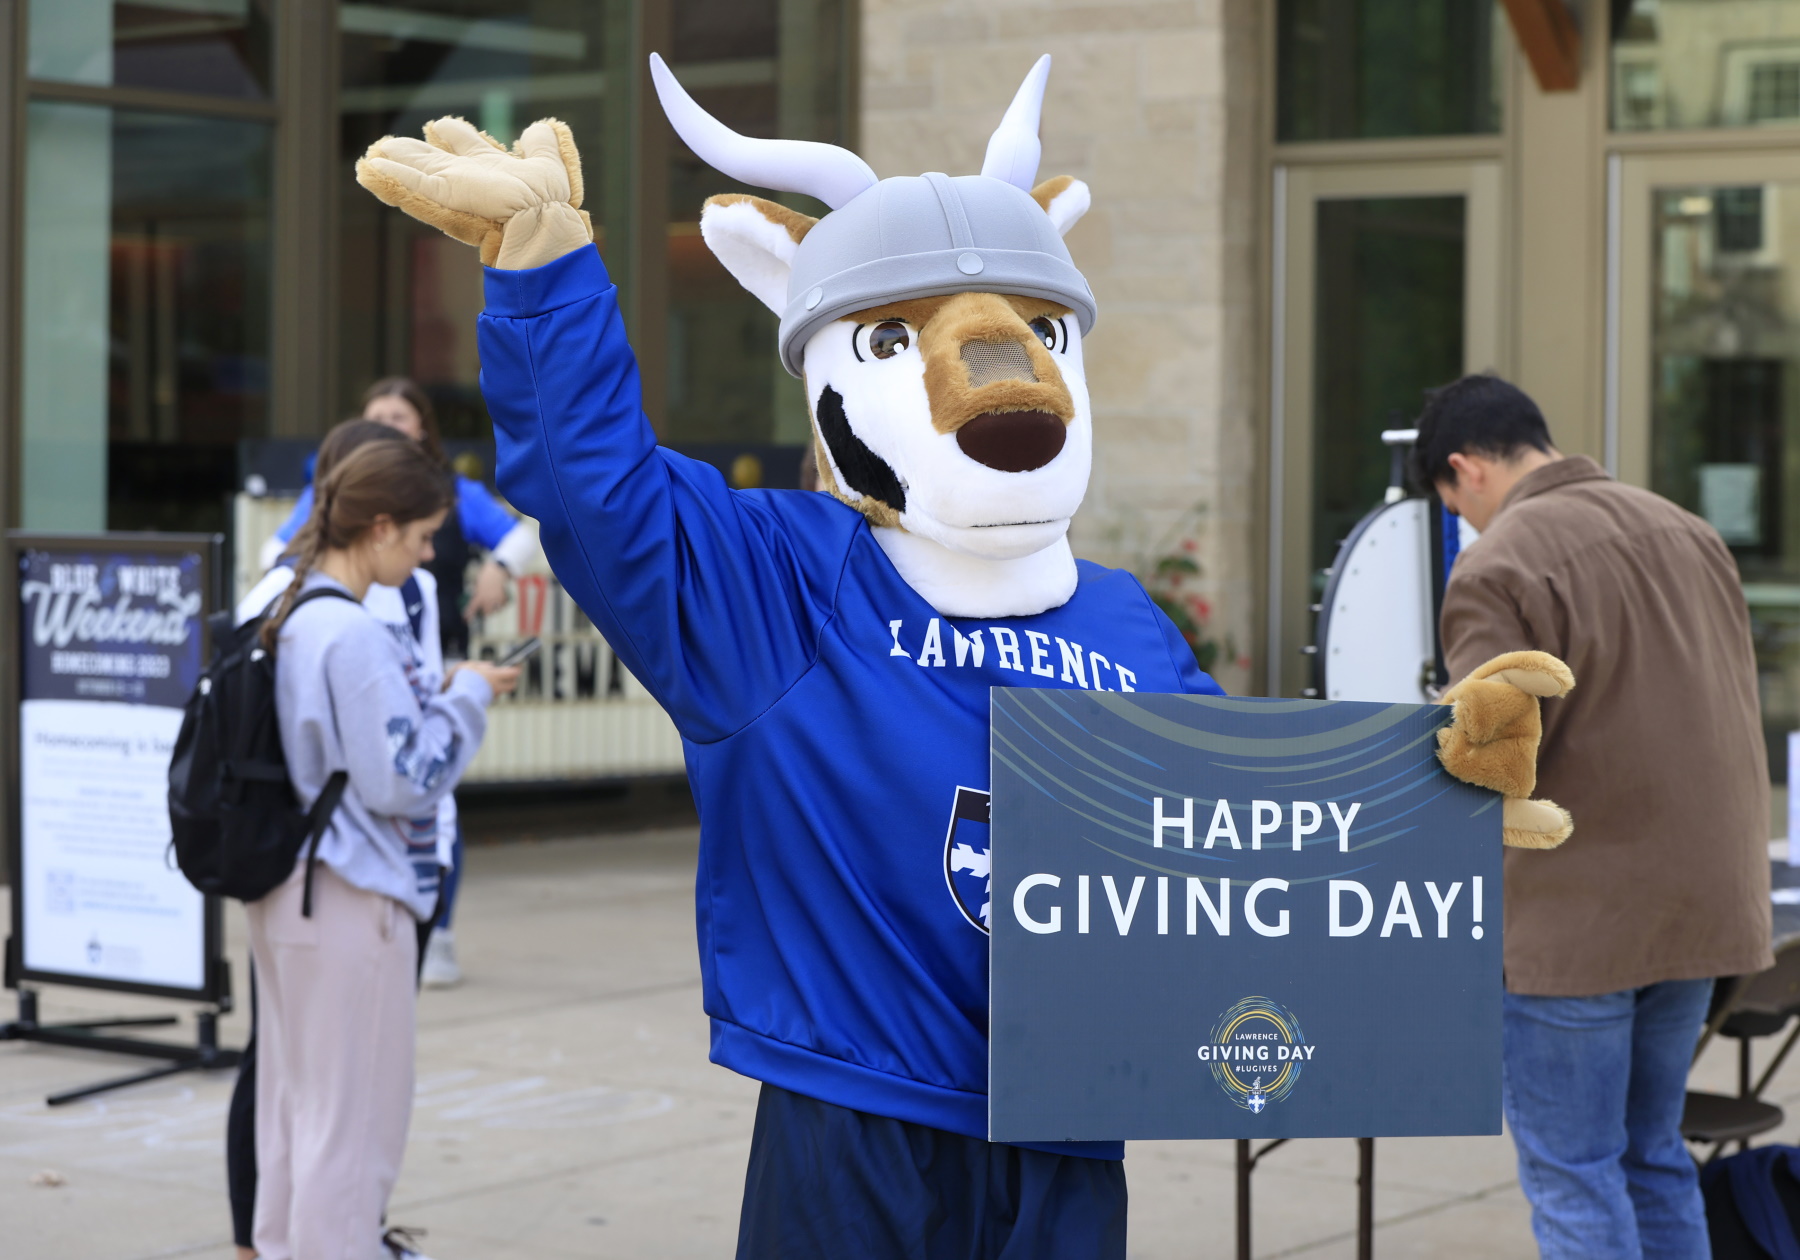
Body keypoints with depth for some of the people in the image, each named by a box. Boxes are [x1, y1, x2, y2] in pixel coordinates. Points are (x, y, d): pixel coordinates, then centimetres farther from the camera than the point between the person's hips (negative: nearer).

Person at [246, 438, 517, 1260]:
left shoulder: (290, 617, 9)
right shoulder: (353, 635, -20)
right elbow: (401, 779, -20)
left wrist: (446, 694, 11)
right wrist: (467, 698, -8)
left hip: (288, 889, 10)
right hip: (352, 899, -10)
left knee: (293, 1100, 17)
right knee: (353, 1118, -1)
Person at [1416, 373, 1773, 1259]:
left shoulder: (1499, 566, -14)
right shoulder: (1687, 532, 10)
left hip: (1581, 918, -7)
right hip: (1704, 907, 8)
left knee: (1572, 1171, 1)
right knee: (1652, 1155, 18)